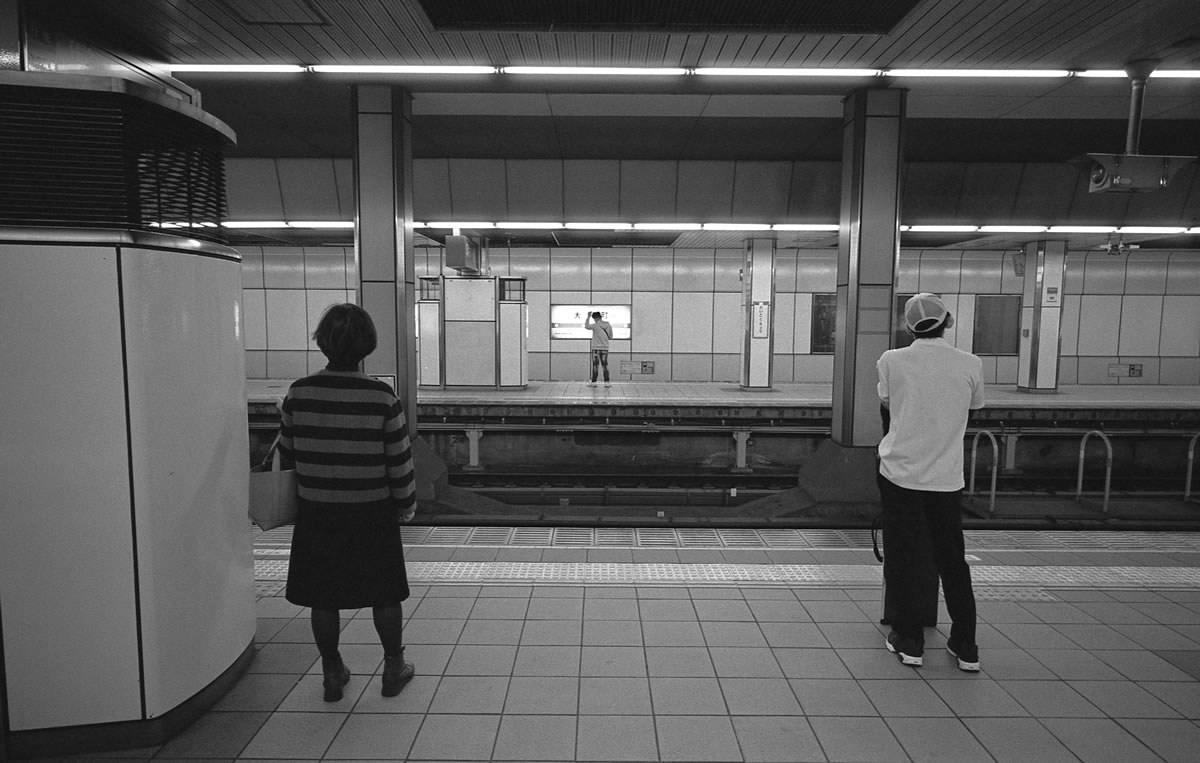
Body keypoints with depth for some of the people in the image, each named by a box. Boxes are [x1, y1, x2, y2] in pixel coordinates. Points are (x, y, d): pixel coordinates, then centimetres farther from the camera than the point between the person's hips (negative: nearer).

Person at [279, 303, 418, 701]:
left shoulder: (298, 393, -9)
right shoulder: (381, 397, -16)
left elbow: (287, 450, 4)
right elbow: (400, 461, -11)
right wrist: (406, 505, 4)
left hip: (316, 512, 2)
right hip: (373, 512, -2)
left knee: (323, 598, 16)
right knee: (384, 595, 15)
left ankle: (332, 673, 30)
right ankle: (394, 668, 29)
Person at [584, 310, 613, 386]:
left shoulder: (596, 326, -11)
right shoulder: (608, 326, 2)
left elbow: (586, 326, 3)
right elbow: (610, 337, 10)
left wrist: (588, 317, 11)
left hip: (596, 348, -3)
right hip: (605, 348, 4)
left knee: (595, 366, 2)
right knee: (605, 366, 6)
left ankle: (593, 382, 5)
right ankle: (607, 382, 4)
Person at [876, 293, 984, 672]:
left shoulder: (891, 361, -7)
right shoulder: (970, 365, -3)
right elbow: (973, 408, 12)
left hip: (900, 473, -2)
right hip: (946, 478, 2)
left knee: (902, 559, 10)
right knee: (952, 561, 15)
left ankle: (909, 641, 16)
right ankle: (966, 646, 23)